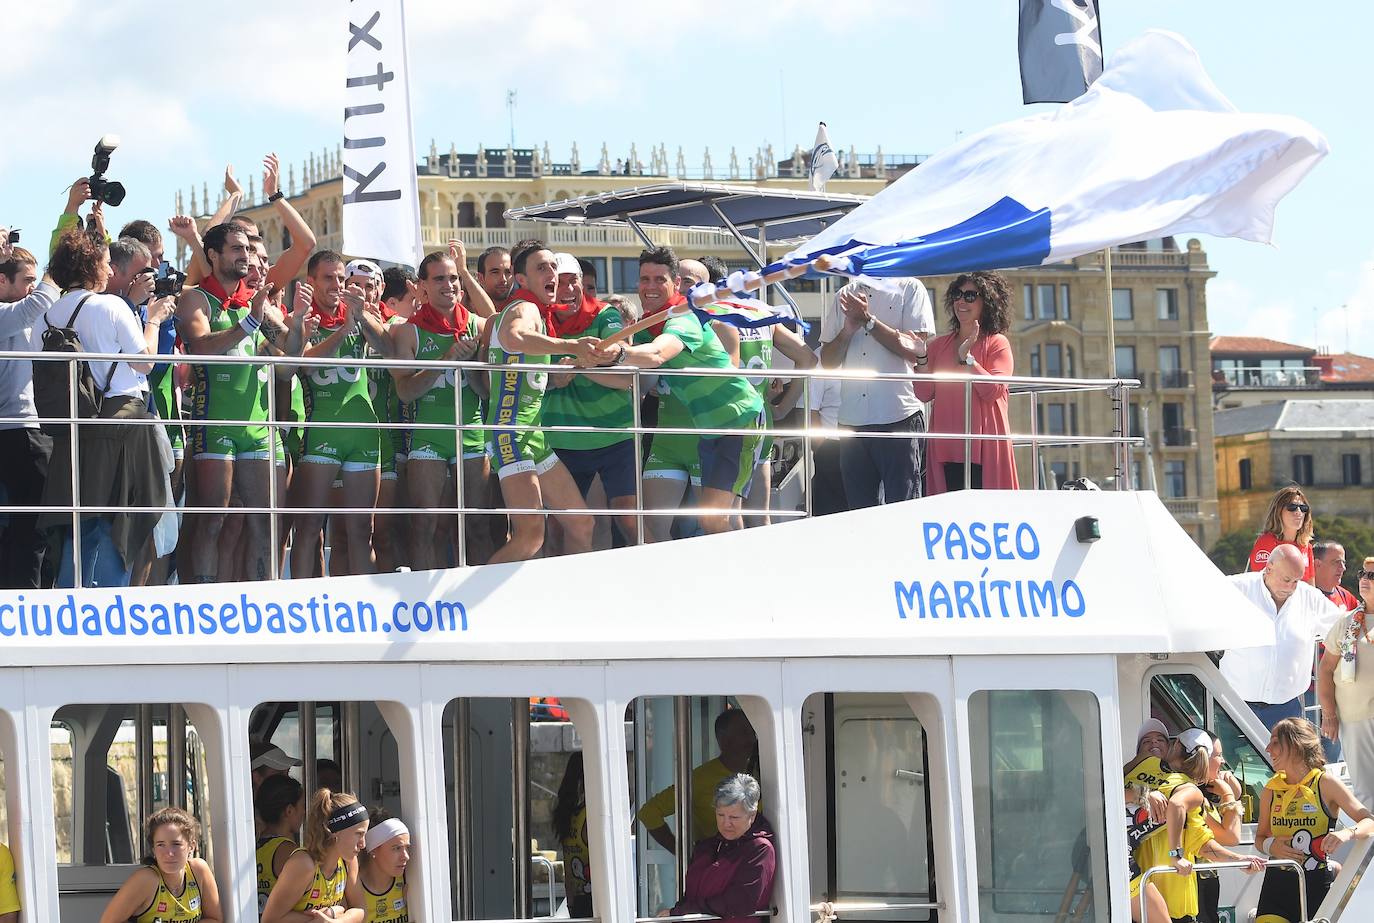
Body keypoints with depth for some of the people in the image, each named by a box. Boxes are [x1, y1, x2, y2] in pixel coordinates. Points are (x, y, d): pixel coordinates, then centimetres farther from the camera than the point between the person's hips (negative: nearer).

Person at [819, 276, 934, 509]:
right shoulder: (843, 297, 16)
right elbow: (827, 361, 15)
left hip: (898, 417, -4)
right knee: (858, 511, 5)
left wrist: (868, 320, -10)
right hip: (852, 419, 4)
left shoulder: (910, 289, 3)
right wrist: (848, 330, -4)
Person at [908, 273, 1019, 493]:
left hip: (983, 447, -4)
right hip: (946, 445, 4)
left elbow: (994, 391, -10)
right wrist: (922, 358, -3)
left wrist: (966, 358, -15)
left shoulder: (997, 343, 3)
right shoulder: (939, 345, 17)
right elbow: (924, 393, 10)